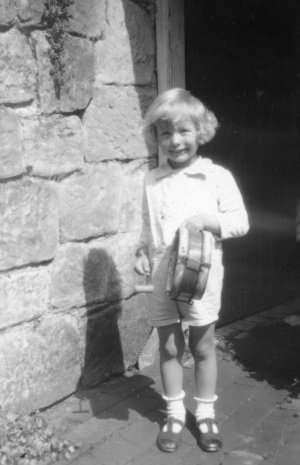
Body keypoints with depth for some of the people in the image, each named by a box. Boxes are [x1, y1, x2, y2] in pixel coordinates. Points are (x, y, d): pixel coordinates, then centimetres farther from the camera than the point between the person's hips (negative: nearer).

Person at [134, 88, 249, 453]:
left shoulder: (217, 176, -5)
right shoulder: (152, 181, 4)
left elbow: (241, 222, -5)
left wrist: (208, 221, -21)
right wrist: (142, 252, -4)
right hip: (162, 277, 3)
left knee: (203, 347, 11)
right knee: (169, 347, 11)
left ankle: (205, 414, 28)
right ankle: (174, 414, 28)